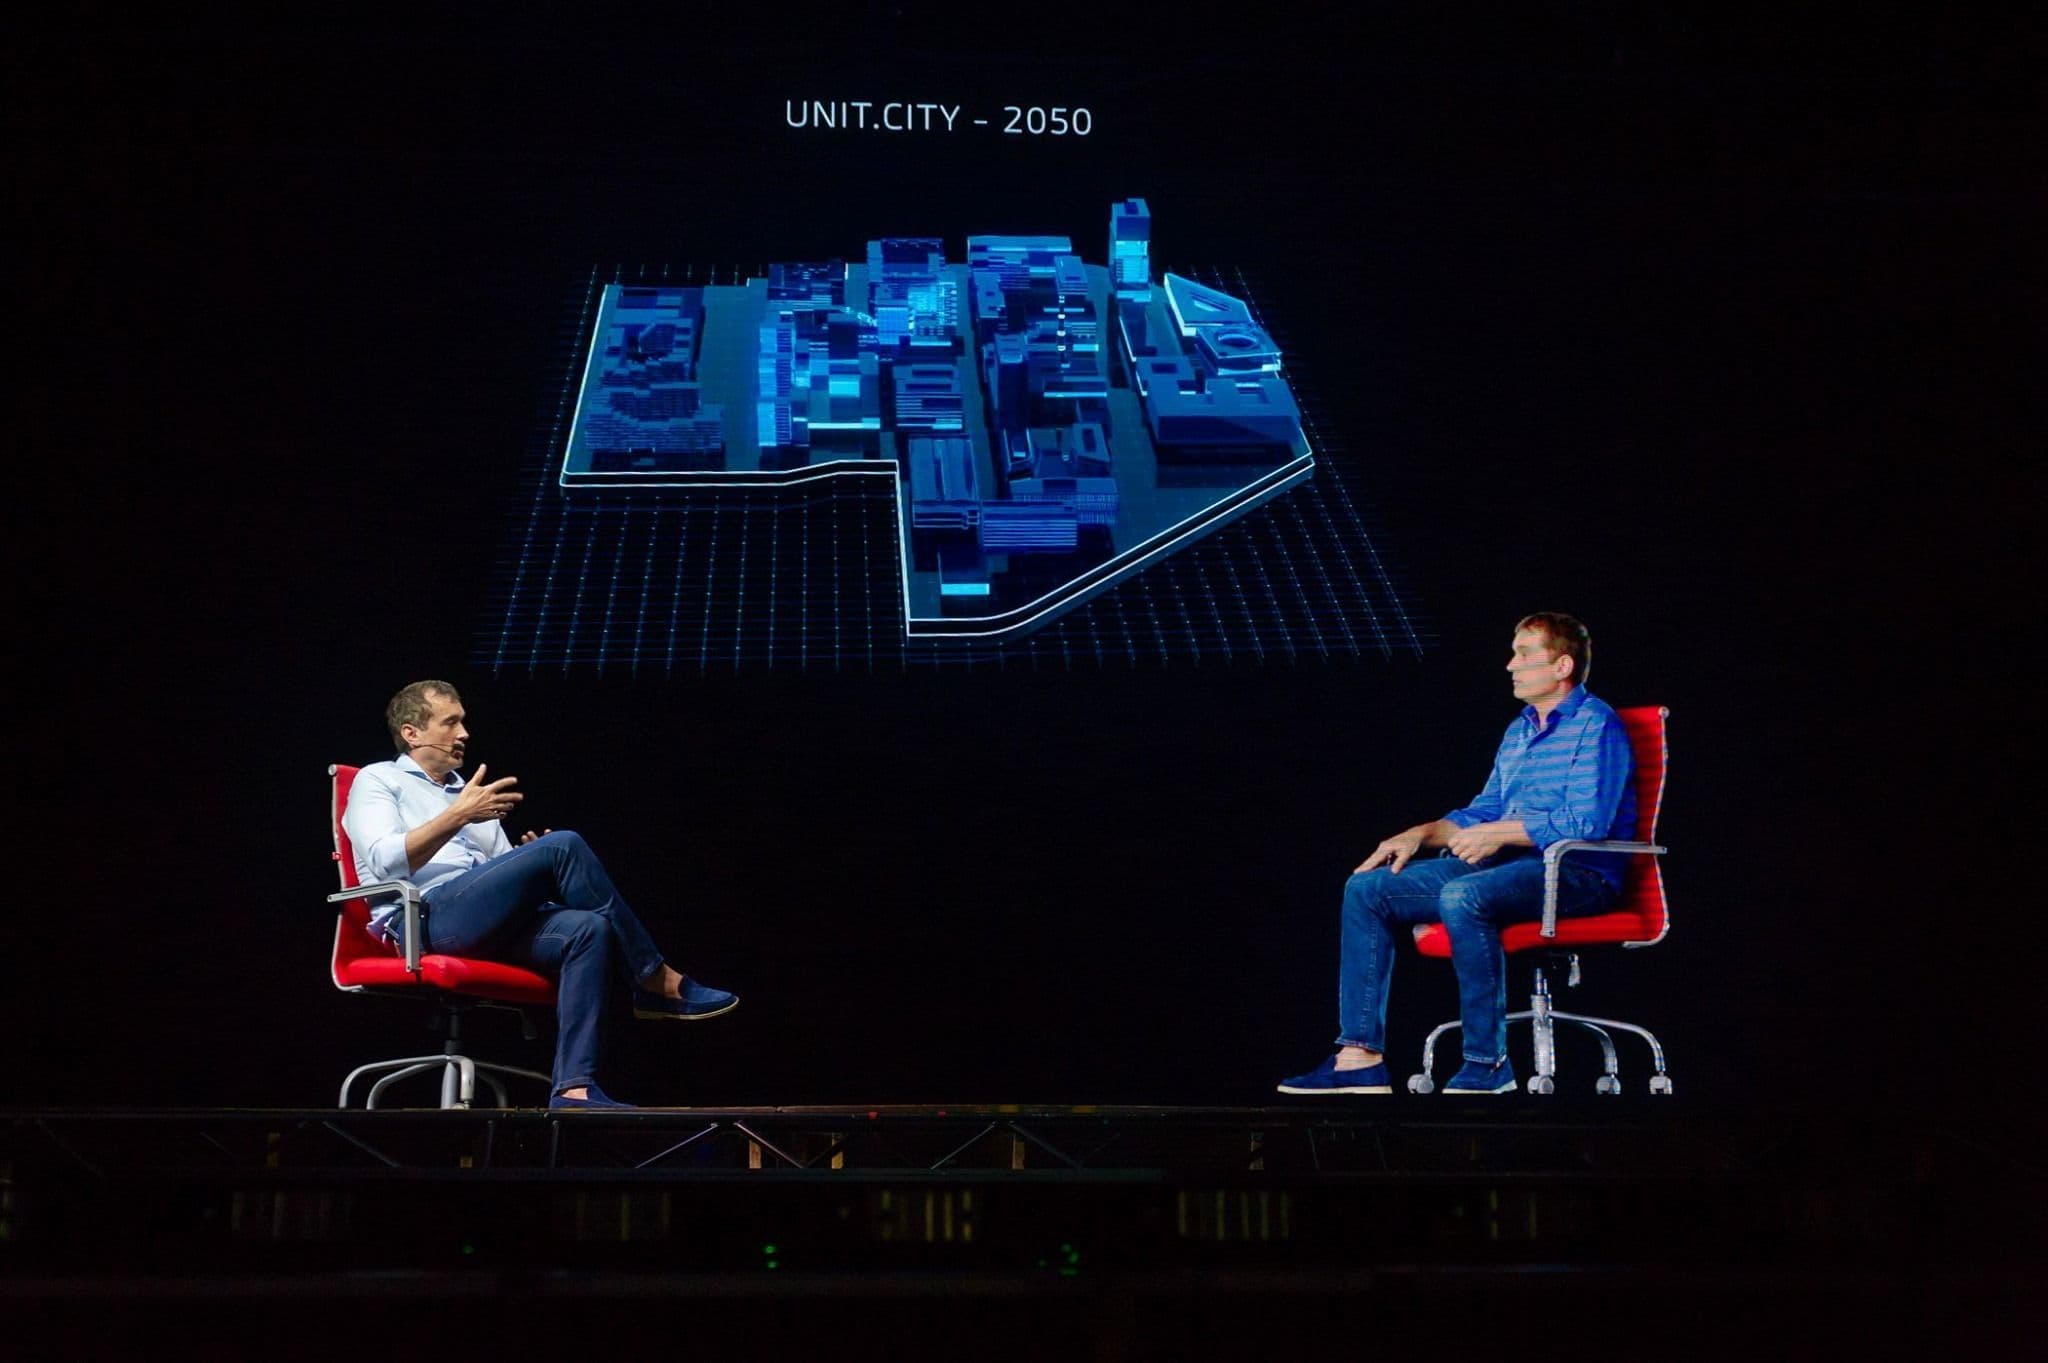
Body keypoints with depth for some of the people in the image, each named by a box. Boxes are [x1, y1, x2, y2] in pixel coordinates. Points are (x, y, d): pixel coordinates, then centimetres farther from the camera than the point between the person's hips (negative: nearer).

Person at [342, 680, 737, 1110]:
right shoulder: (377, 780, 12)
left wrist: (534, 861, 2)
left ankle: (573, 1089, -36)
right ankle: (659, 983, -16)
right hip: (424, 916, -7)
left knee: (589, 929, -24)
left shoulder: (469, 794, 32)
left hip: (491, 926, 7)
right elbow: (384, 861, -9)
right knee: (565, 847, -23)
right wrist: (458, 816, -18)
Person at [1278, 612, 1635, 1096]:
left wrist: (1498, 834, -16)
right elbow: (1485, 810, 25)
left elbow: (1587, 822, -19)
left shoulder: (1596, 725, -7)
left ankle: (1488, 1063, -28)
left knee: (1462, 896, -38)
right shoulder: (1520, 729, 20)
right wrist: (1421, 834, 9)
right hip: (1505, 864, 9)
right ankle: (1360, 1056, -11)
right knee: (1366, 889, -3)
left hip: (1577, 873, -9)